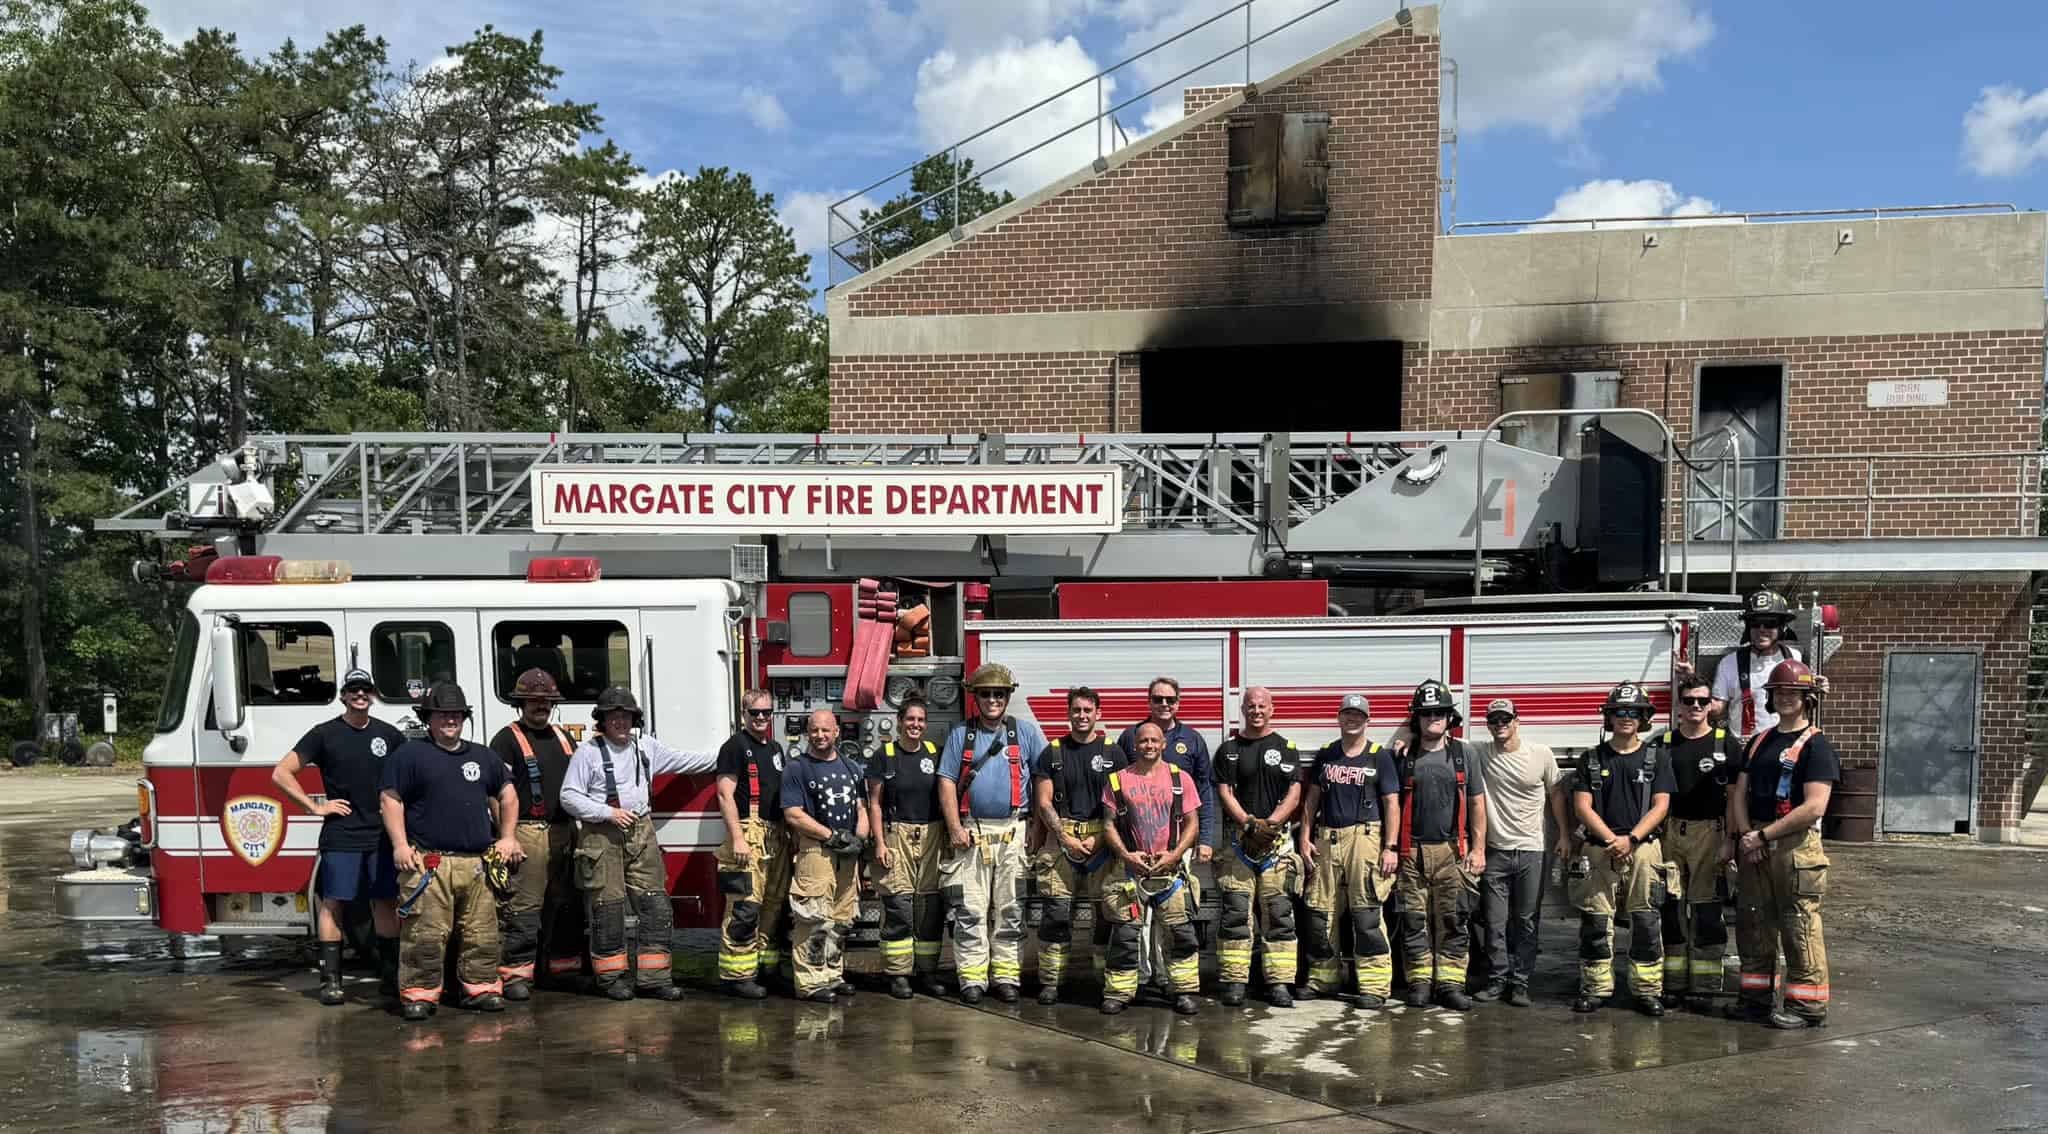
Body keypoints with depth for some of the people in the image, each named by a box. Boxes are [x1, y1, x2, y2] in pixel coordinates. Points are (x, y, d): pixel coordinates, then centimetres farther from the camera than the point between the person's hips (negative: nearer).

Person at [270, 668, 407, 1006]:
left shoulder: (389, 735, 9)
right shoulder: (325, 734, 0)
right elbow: (281, 774, -1)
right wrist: (315, 806, -6)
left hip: (382, 836, 3)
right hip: (340, 837, -3)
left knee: (386, 902, 4)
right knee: (333, 904, -2)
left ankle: (389, 975, 11)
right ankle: (330, 979, 3)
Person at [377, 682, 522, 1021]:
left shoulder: (483, 756, 19)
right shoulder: (410, 754, 3)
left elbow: (507, 794, 29)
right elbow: (390, 799, -1)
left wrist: (507, 838, 21)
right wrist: (400, 845, -10)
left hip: (477, 864, 5)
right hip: (428, 864, -5)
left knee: (482, 934, 5)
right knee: (425, 935, -8)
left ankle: (481, 987, 14)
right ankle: (419, 994, -2)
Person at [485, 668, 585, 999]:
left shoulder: (563, 738, 19)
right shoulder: (506, 740, -1)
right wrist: (505, 836, -19)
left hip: (564, 832, 6)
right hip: (527, 832, -6)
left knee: (566, 904, 10)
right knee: (523, 906, -8)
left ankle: (565, 966, 19)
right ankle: (516, 973, -6)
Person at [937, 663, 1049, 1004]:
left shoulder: (1026, 732, 8)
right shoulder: (960, 735, 9)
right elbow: (947, 782, 4)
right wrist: (955, 828, -6)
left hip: (1013, 832, 0)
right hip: (971, 832, 0)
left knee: (1010, 908, 1)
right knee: (970, 909, -3)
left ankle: (1006, 975, 6)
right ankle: (972, 977, 0)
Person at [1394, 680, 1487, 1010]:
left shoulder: (1463, 754, 8)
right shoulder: (1404, 757, 8)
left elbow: (1477, 803, 8)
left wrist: (1478, 848, 1)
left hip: (1453, 850, 0)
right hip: (1413, 852, 0)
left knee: (1453, 921, -1)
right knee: (1414, 921, 2)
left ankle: (1450, 983, 4)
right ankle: (1419, 981, 10)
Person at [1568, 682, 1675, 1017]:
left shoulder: (1657, 757, 6)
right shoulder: (1593, 759, 8)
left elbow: (1660, 806, -1)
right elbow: (1582, 806, 2)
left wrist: (1631, 839, -13)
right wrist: (1611, 839, -11)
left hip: (1643, 848, -1)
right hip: (1599, 849, 1)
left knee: (1646, 922, -1)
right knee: (1595, 922, 1)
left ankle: (1647, 990, 5)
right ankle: (1595, 988, 8)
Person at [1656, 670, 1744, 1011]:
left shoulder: (1726, 744, 2)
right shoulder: (1665, 744, 10)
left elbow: (1735, 798, 0)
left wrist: (1730, 842, -7)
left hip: (1709, 833, -3)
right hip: (1671, 832, 3)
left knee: (1706, 911, -1)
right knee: (1671, 908, 5)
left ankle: (1703, 987, 4)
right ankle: (1673, 983, 12)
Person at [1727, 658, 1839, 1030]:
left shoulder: (1815, 746, -7)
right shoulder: (1760, 742, 16)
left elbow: (1814, 808, -16)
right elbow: (1740, 794, 13)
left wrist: (1763, 836, -15)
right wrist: (1746, 835, -5)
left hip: (1795, 845, -8)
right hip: (1755, 846, 8)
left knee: (1799, 927, -5)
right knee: (1752, 923, 12)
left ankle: (1808, 1006, 1)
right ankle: (1756, 998, 21)